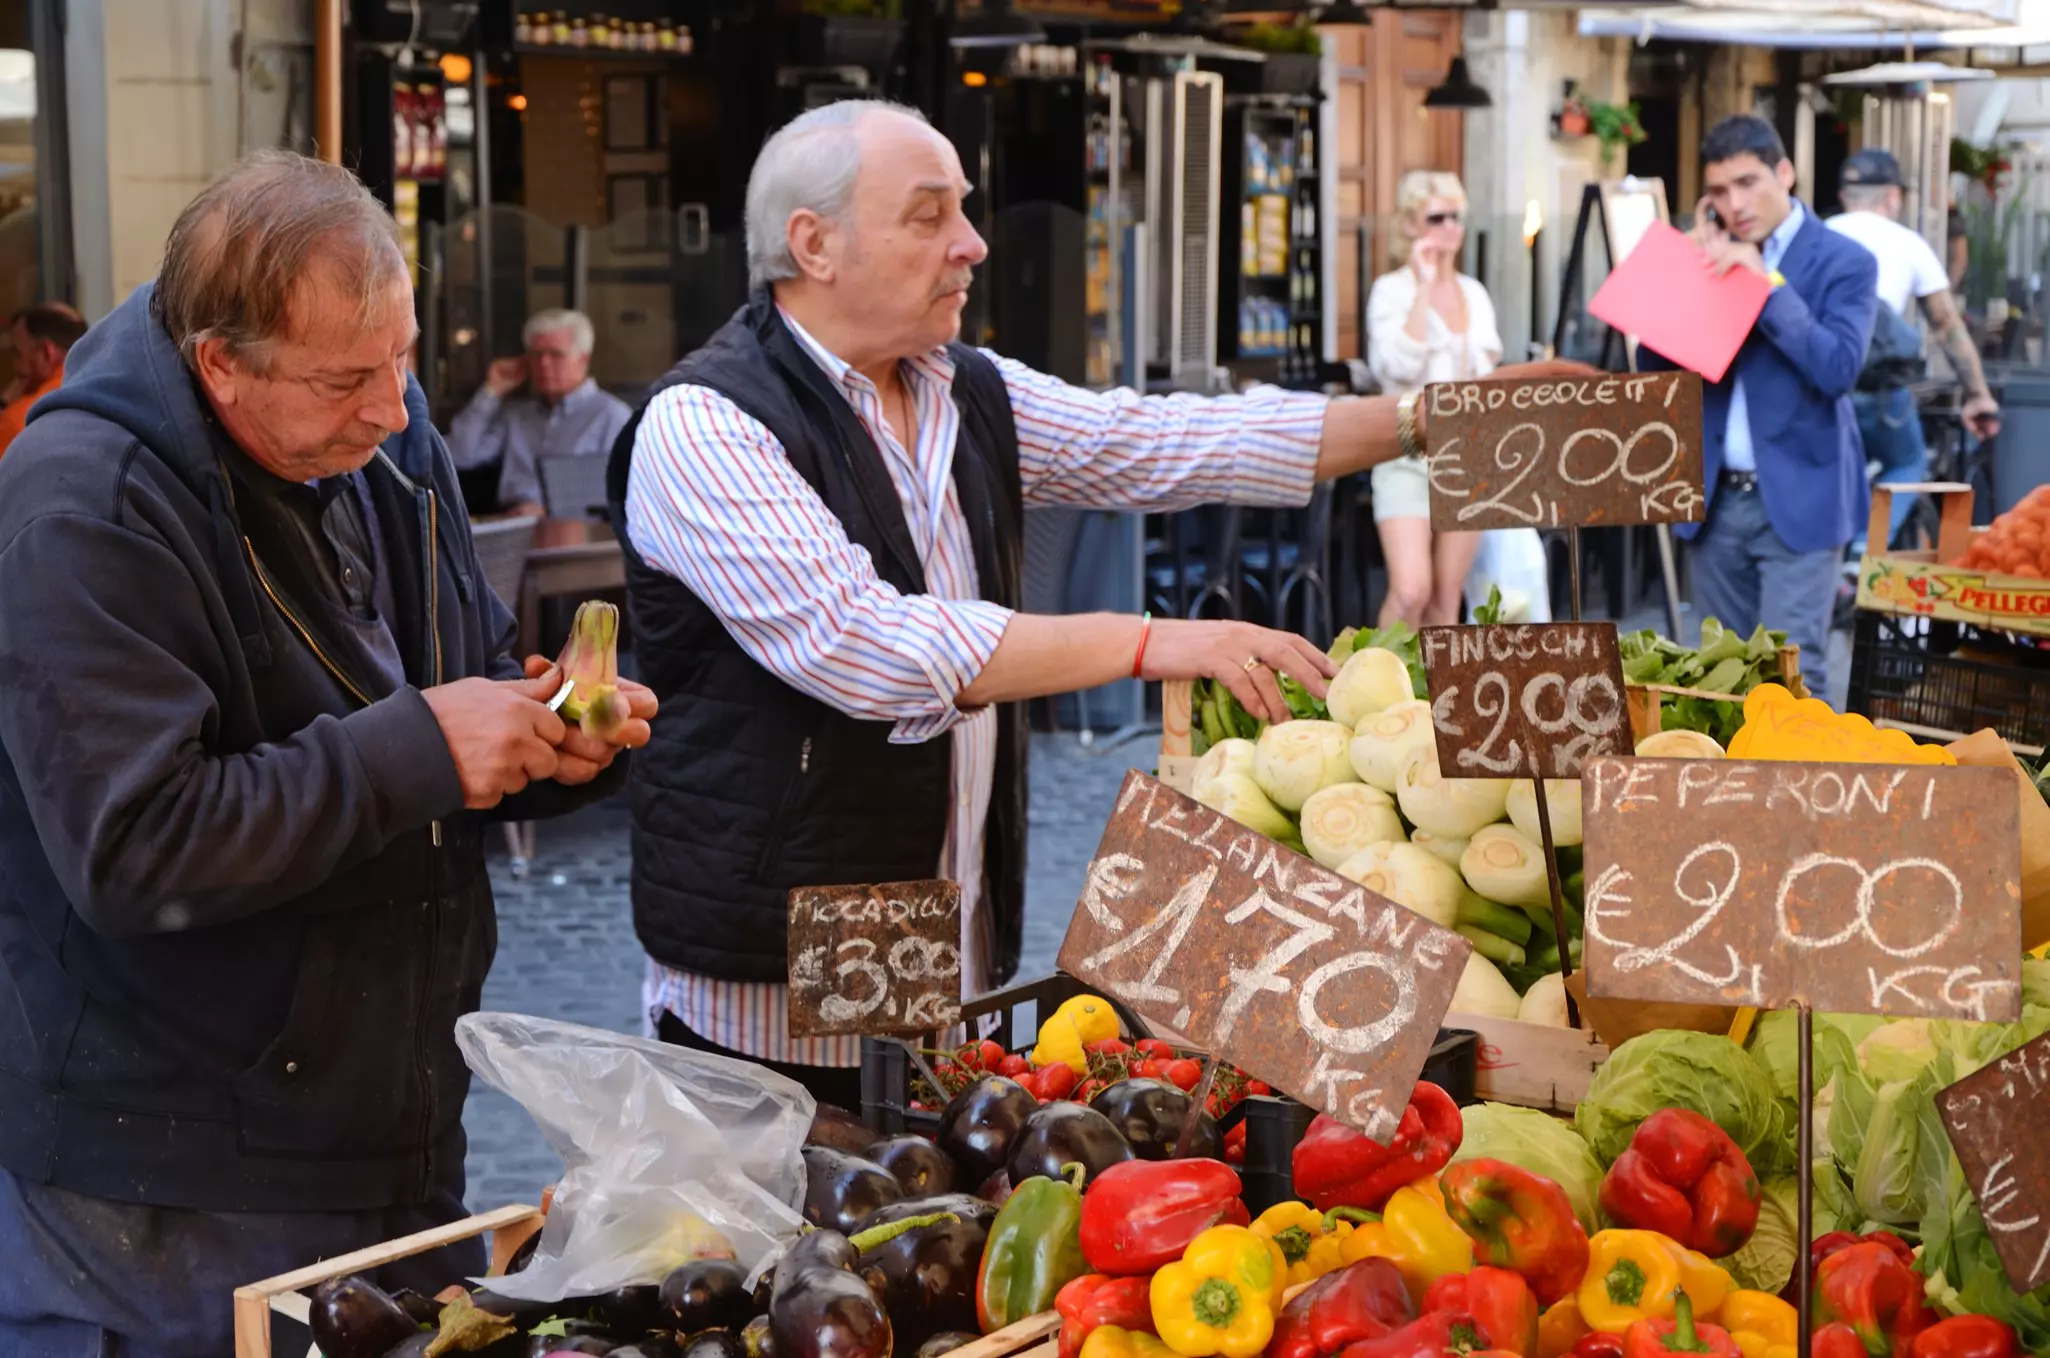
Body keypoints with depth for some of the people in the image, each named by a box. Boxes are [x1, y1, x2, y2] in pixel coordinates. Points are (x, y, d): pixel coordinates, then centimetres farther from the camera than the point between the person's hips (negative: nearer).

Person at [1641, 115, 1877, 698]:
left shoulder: (1843, 261, -6)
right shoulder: (1712, 256, 9)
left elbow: (1839, 368, -19)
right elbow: (1656, 364, 4)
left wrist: (1767, 282, -21)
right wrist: (1695, 267, -5)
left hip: (1797, 497, -5)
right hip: (1717, 496, 5)